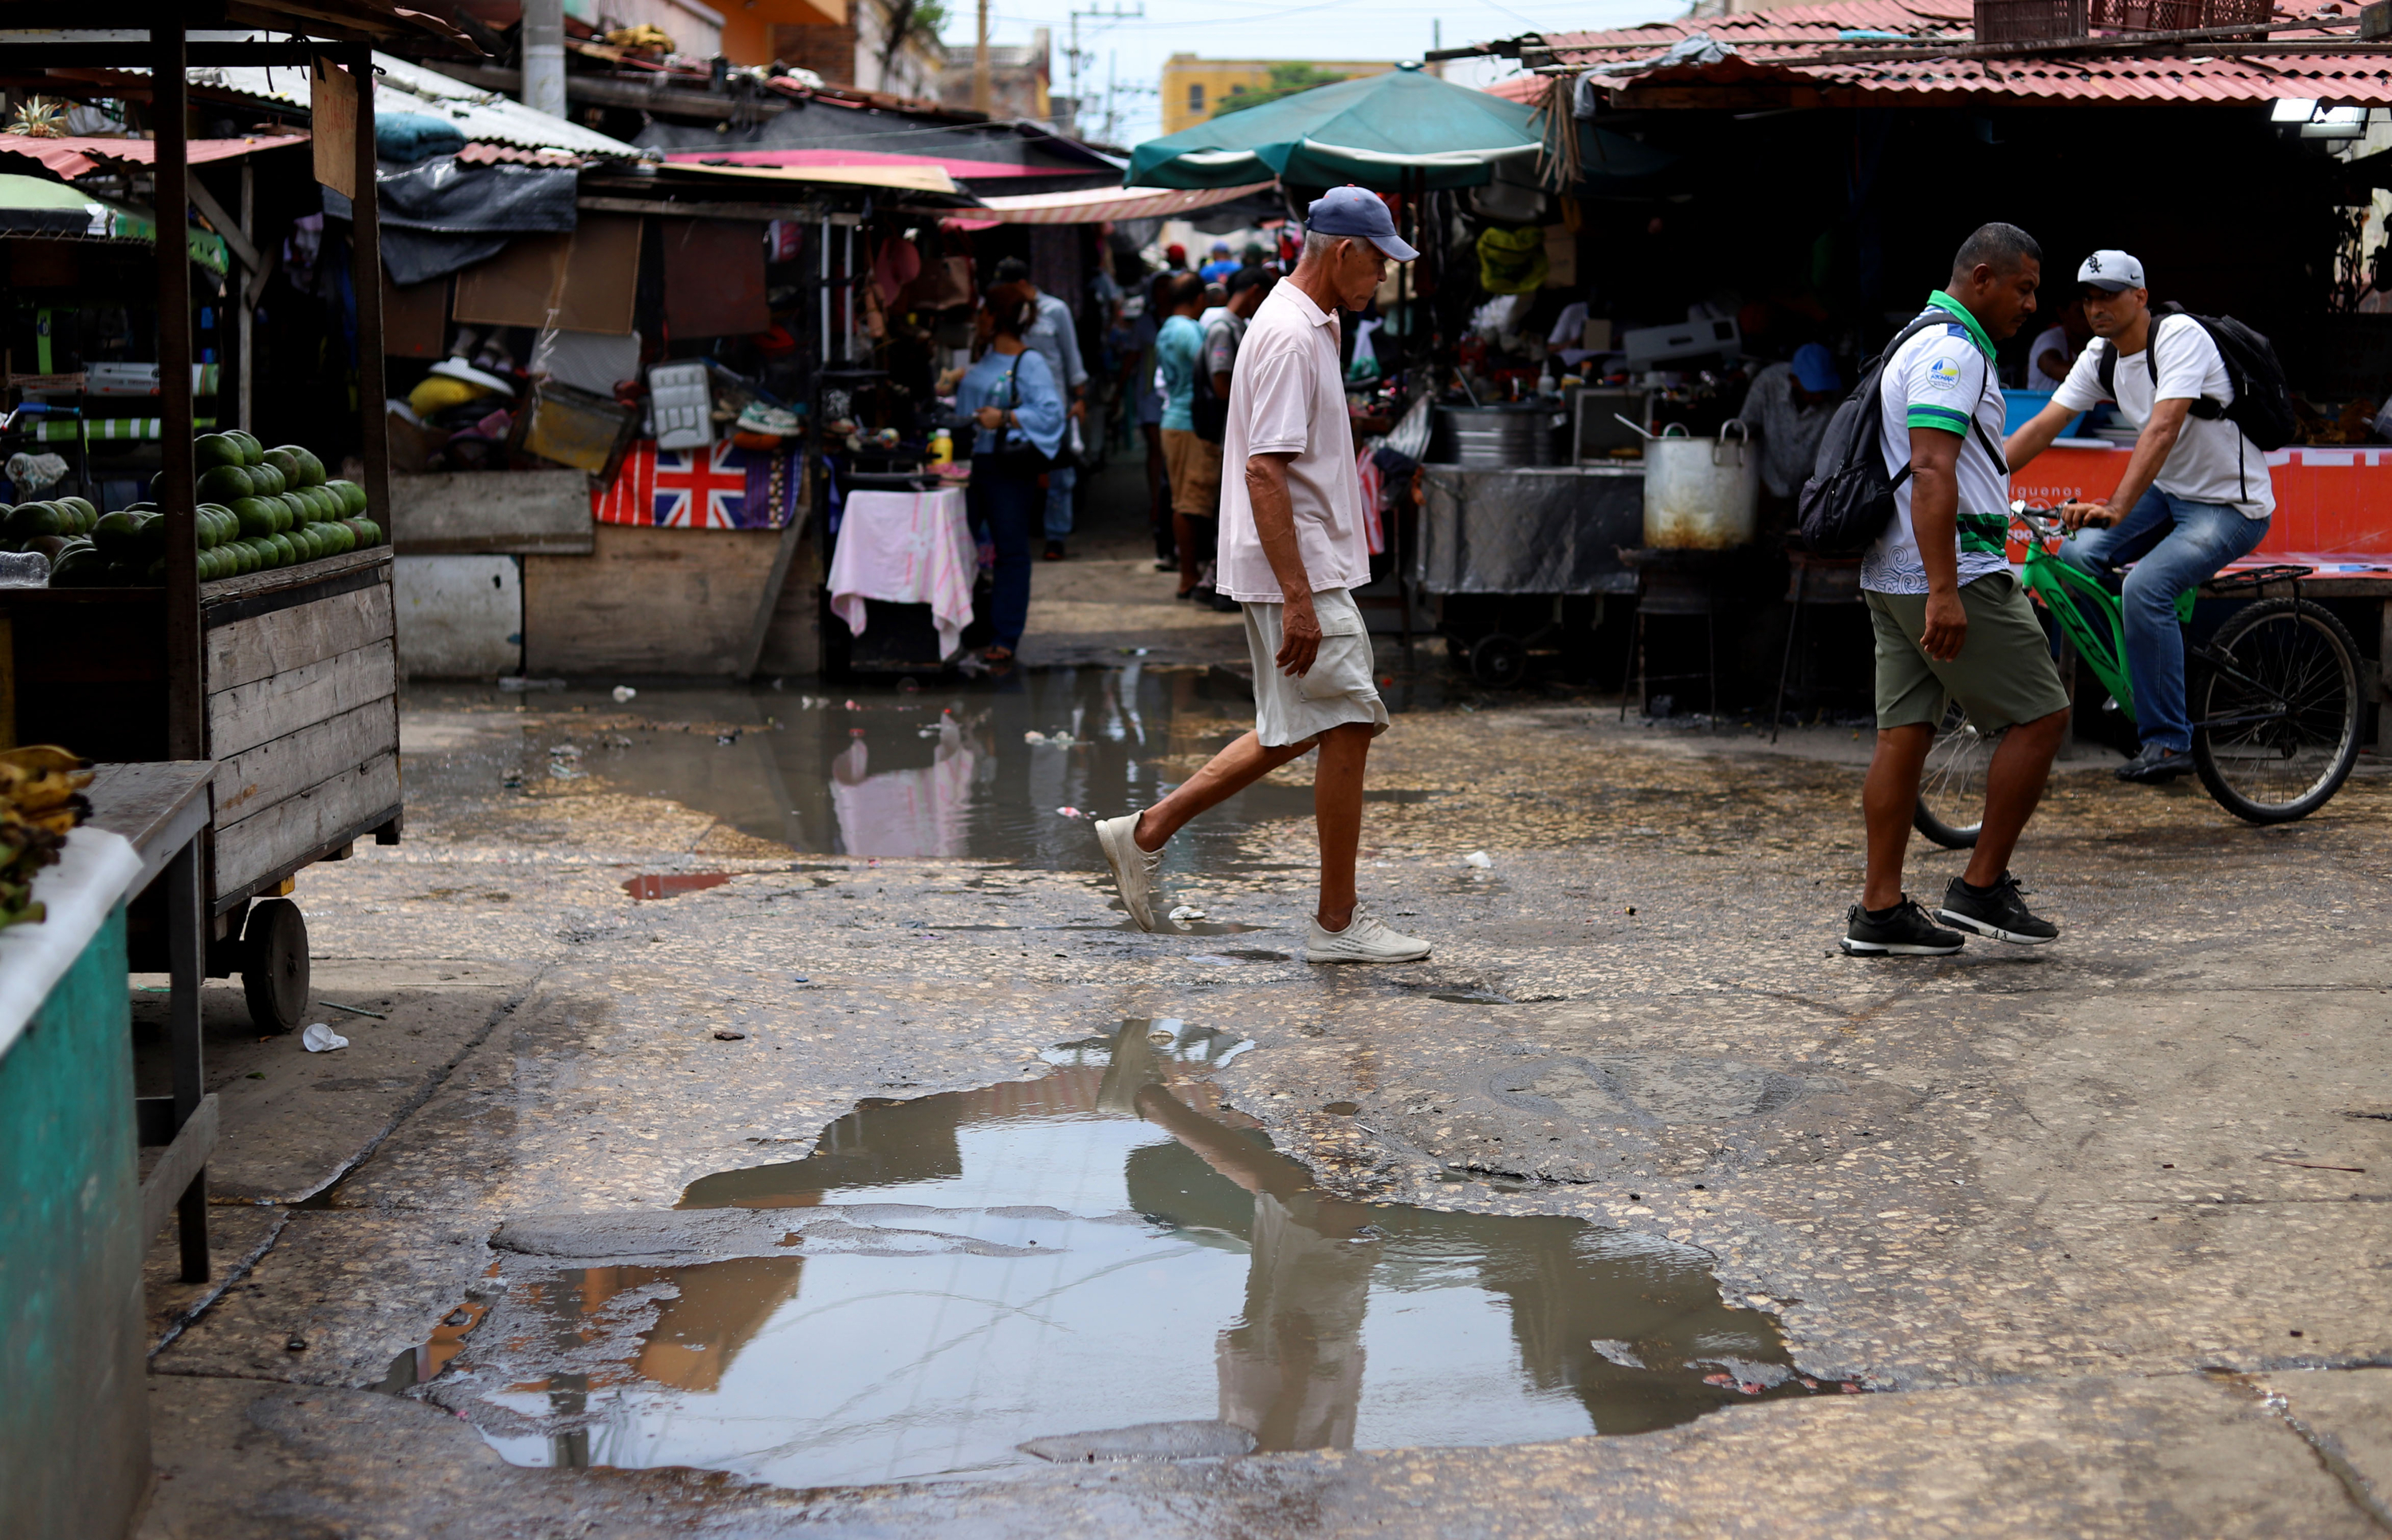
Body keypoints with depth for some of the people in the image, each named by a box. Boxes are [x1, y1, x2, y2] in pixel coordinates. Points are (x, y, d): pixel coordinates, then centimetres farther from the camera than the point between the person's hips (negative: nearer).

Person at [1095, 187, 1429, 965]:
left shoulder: (1307, 326, 15)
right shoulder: (1290, 336, -17)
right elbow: (1264, 472, -23)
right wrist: (1298, 599, -26)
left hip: (1308, 572, 10)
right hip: (1298, 577, -10)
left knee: (1293, 733, 15)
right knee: (1347, 727, -5)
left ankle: (1146, 833, 19)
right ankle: (1337, 922, 2)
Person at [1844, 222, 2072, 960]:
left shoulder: (1921, 342, 21)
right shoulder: (1953, 352, -13)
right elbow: (1931, 472, -24)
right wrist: (1944, 592, -29)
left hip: (1893, 579, 10)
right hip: (1950, 574, -10)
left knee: (1904, 732, 7)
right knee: (2040, 713, -3)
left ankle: (1880, 911, 6)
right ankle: (1982, 886, 0)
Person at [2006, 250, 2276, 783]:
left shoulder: (2180, 336, -23)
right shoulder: (2101, 357, 1)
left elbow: (2162, 428, -35)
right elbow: (2041, 427, 0)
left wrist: (2117, 508, -46)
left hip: (2231, 505, -8)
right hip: (2169, 493, 8)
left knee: (2146, 585, -28)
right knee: (2076, 556, -10)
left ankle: (2168, 742, -19)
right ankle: (2127, 684, 8)